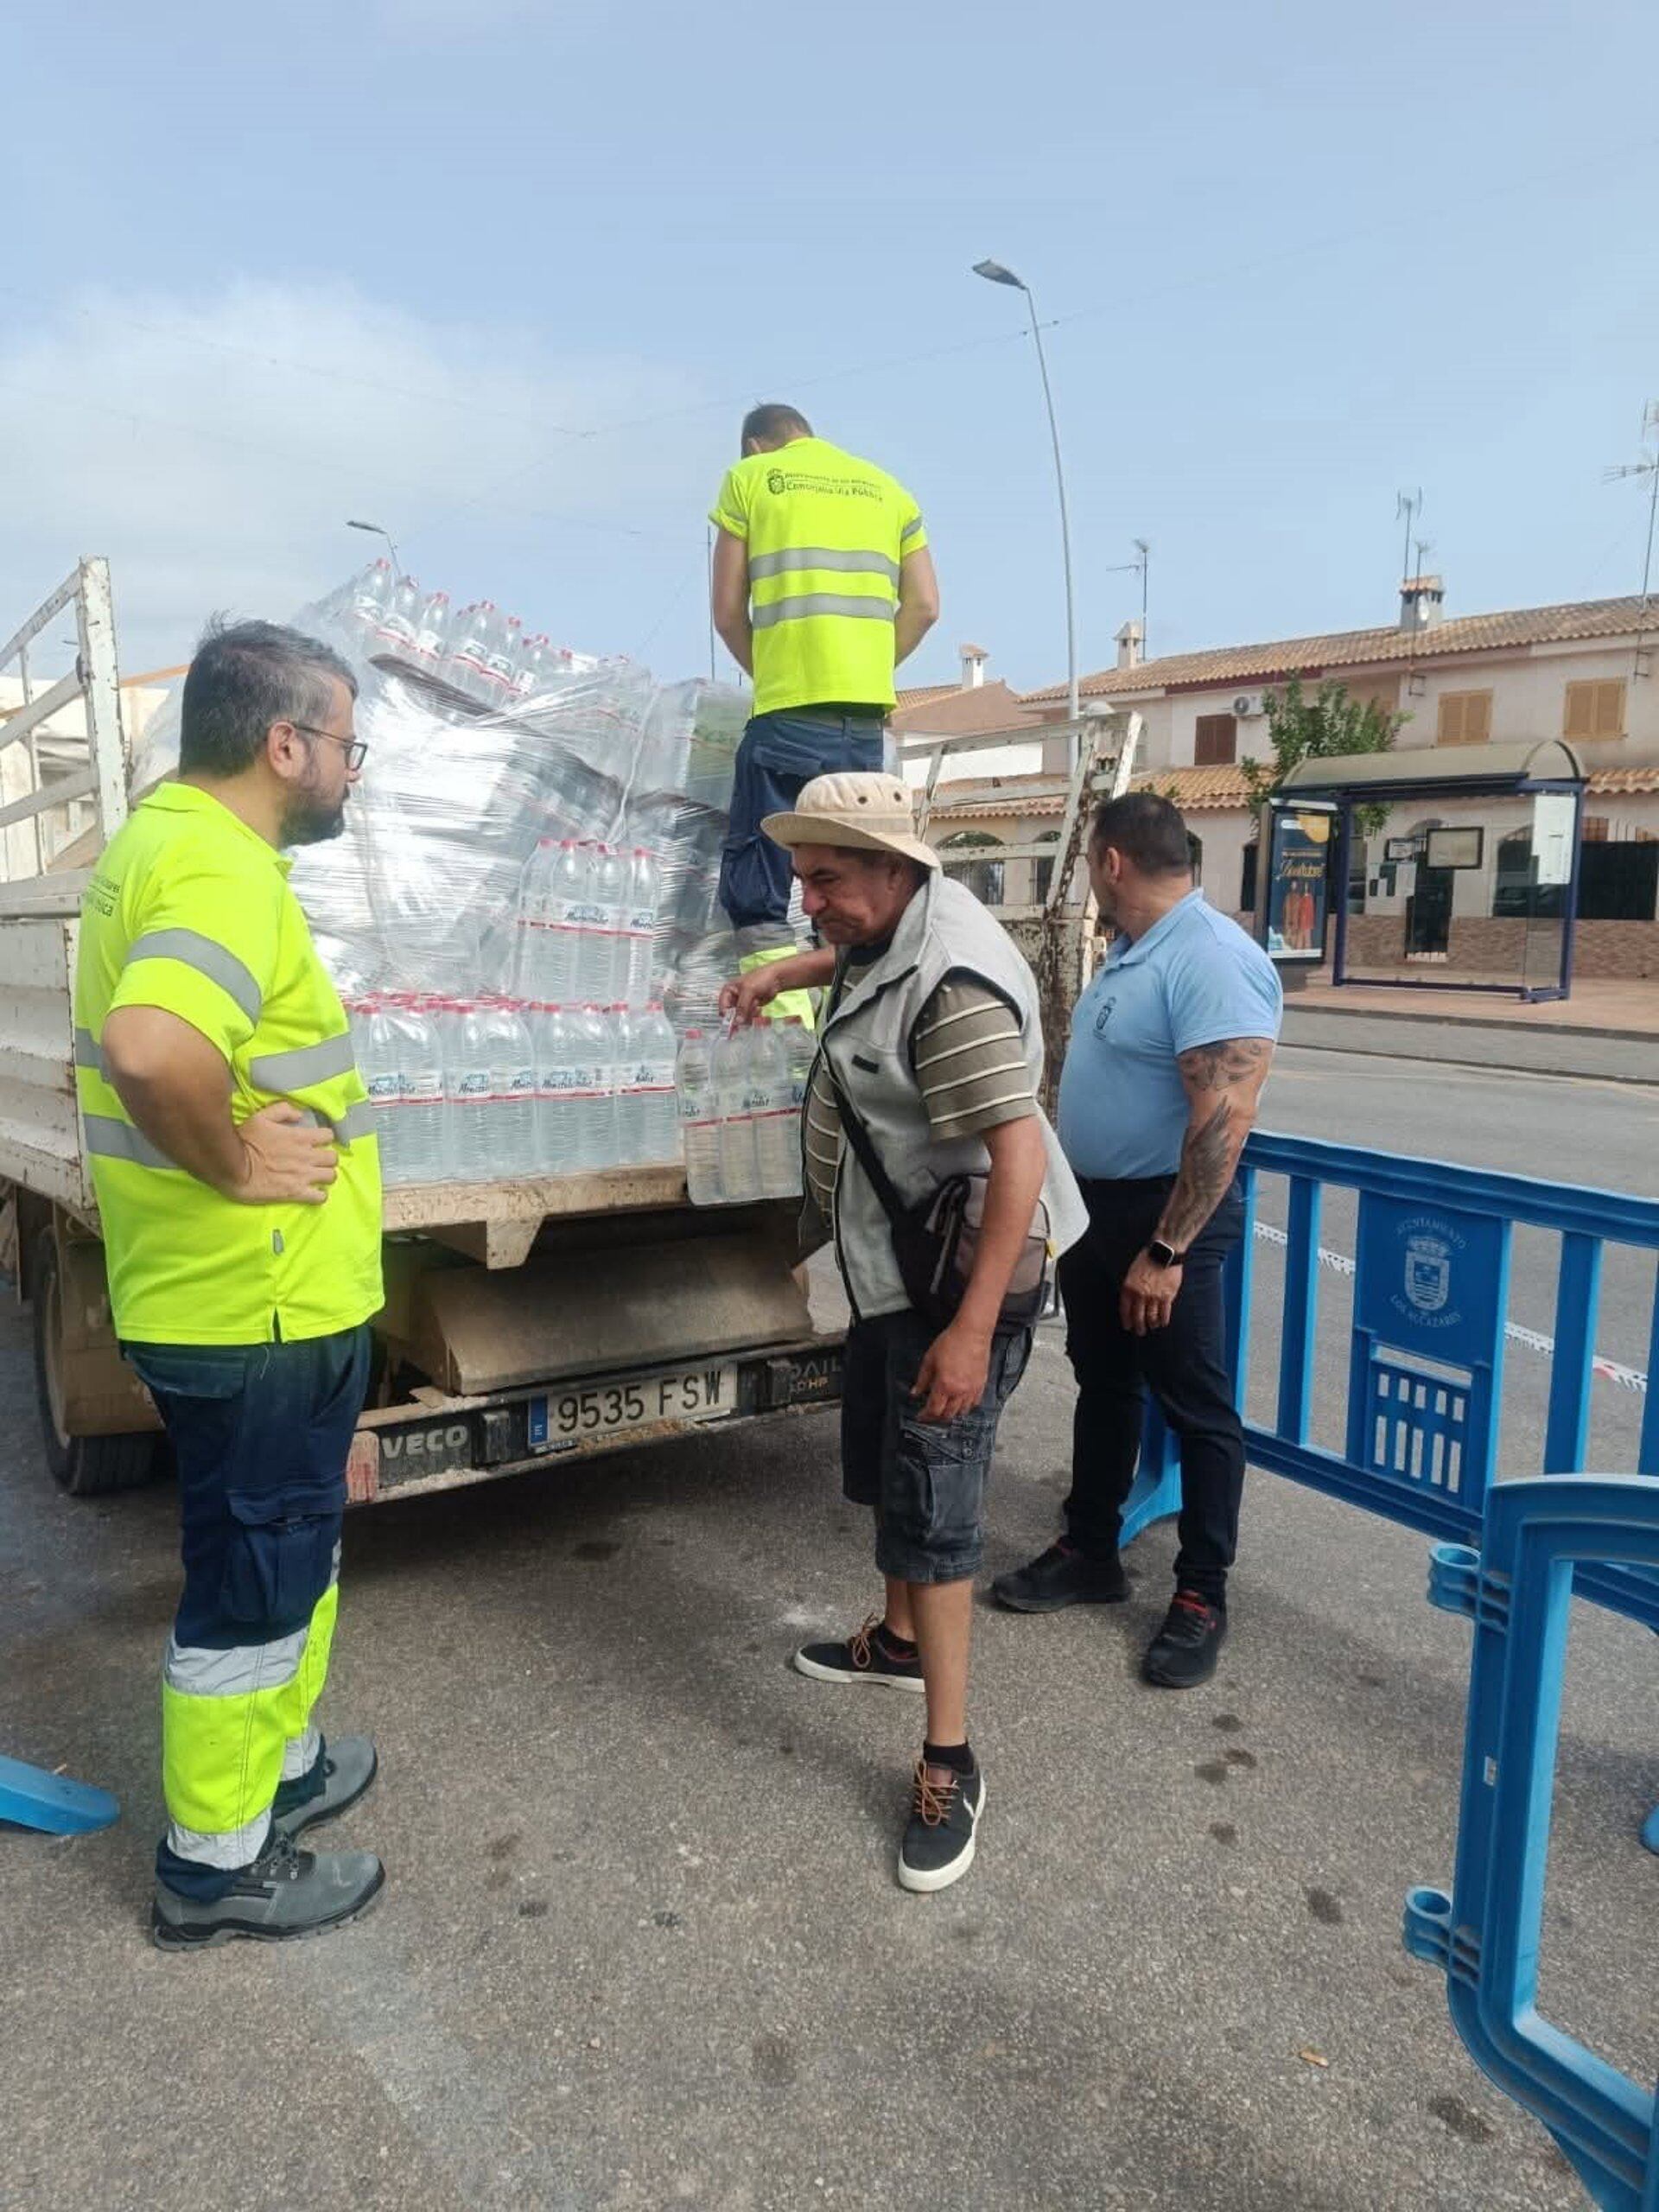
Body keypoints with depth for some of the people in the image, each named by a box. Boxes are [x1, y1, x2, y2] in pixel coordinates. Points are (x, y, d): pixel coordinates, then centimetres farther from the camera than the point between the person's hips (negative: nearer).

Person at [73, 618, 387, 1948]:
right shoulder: (223, 872, -23)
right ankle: (216, 1866, 28)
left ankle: (275, 1763, 44)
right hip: (261, 1310, -10)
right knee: (254, 1581, 8)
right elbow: (149, 1049, -41)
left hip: (242, 1300, 10)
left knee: (291, 1546, 25)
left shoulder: (164, 835, 10)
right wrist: (231, 1164, -25)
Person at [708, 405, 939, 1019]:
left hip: (789, 713, -4)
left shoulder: (748, 477, 10)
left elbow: (728, 611, 6)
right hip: (867, 716, 5)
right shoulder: (888, 488, 20)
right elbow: (924, 606, 13)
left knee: (758, 893, -3)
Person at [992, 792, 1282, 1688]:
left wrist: (1167, 1251, -27)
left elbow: (1224, 1121, -27)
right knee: (1103, 1384, 19)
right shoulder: (1131, 951, 11)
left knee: (1195, 1407, 4)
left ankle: (1202, 1595, 18)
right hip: (1095, 1203, 10)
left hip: (1164, 1212, -10)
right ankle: (1090, 1553, 33)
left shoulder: (1212, 960, -22)